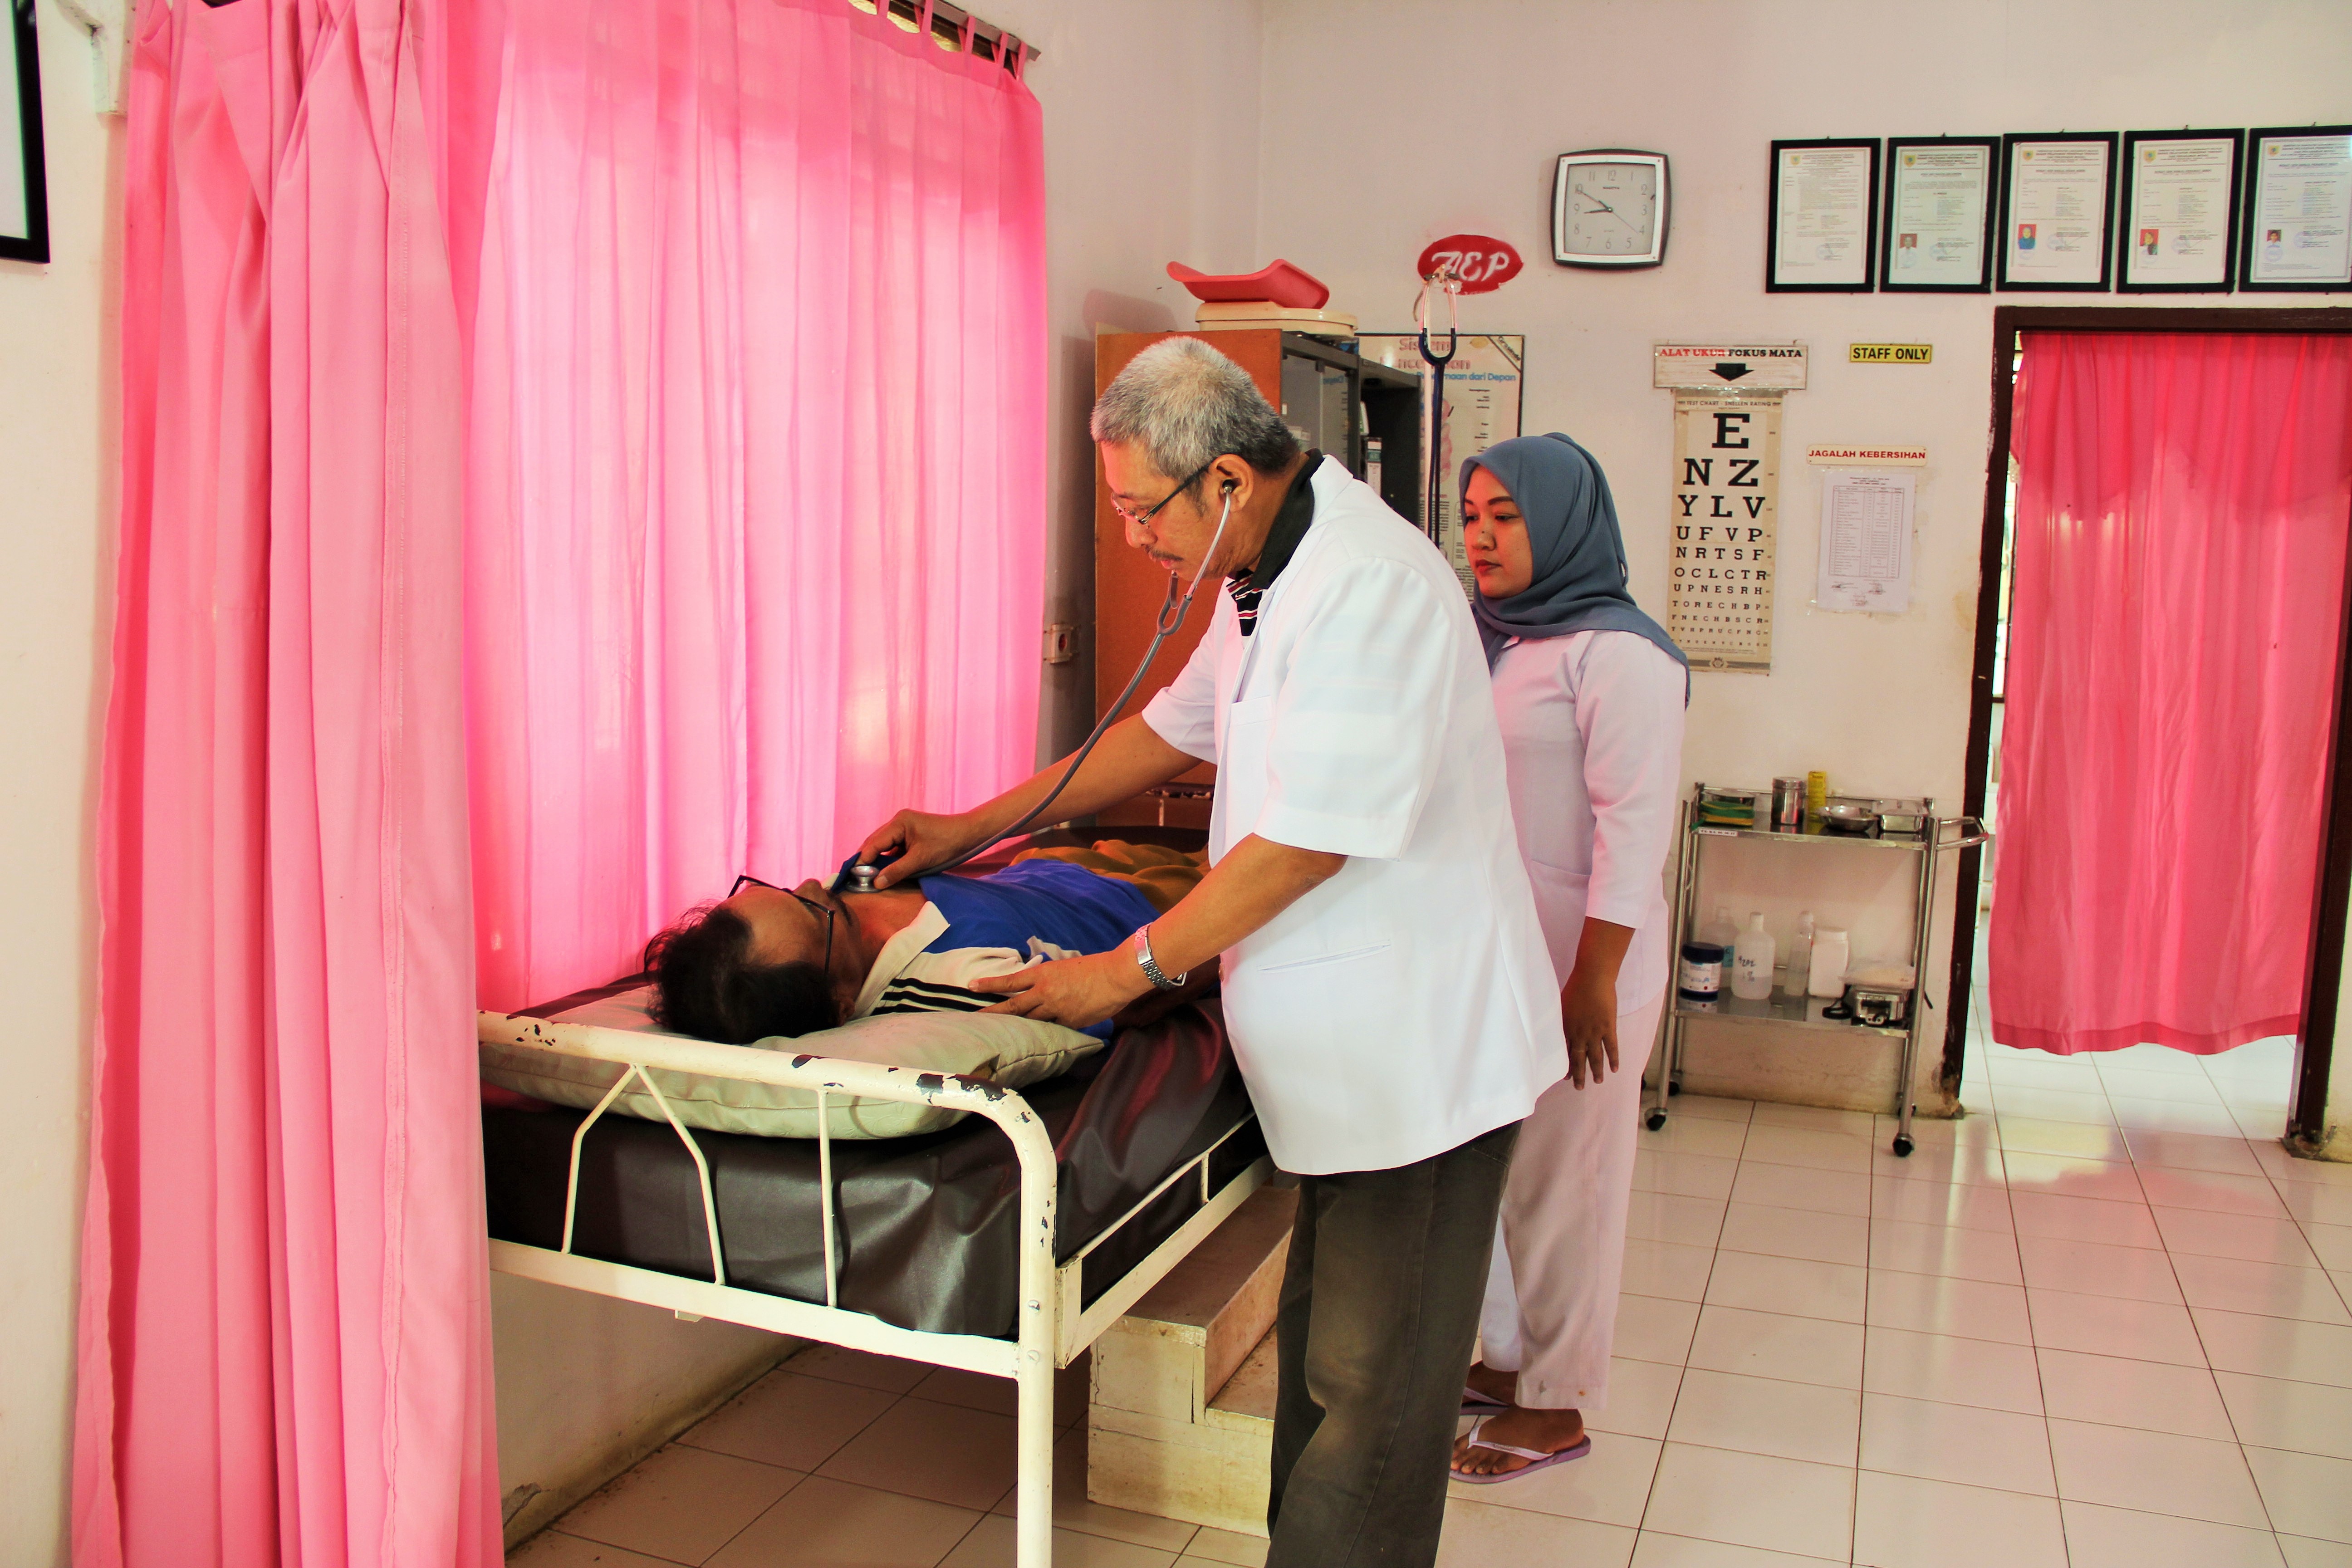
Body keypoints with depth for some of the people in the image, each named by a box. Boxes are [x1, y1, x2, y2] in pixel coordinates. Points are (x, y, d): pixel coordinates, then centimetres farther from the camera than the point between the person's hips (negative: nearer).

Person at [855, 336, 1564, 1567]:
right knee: (1322, 1350, 20)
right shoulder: (1270, 577, 11)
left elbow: (1310, 840, -24)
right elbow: (1178, 728, 22)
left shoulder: (1367, 585, -22)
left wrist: (1129, 970, -15)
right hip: (1346, 1048, 10)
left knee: (1369, 1391, 1)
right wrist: (973, 828, 20)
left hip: (1418, 1052, -10)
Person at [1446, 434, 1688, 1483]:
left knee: (1559, 1176, 3)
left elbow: (1633, 827, -18)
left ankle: (1555, 1407, 18)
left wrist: (1594, 981, -20)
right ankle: (1507, 1358, 32)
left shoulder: (1616, 652, -13)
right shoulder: (1491, 640, 12)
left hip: (1576, 964, -8)